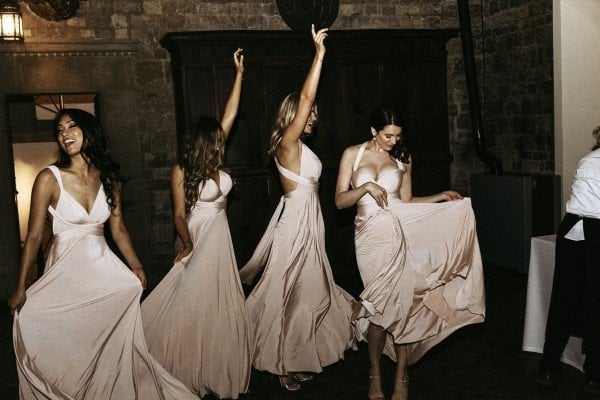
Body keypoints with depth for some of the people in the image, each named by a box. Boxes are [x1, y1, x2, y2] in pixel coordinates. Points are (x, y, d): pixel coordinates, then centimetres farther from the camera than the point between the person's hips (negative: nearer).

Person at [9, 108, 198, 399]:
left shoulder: (109, 177, 2)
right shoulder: (49, 178, -10)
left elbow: (118, 228, 8)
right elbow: (33, 236, -8)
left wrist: (136, 266, -4)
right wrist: (21, 288, -10)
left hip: (102, 265, 3)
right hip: (65, 269, -3)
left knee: (113, 342, 1)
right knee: (68, 346, 0)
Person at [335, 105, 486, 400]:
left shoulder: (402, 158, 13)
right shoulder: (353, 154, 5)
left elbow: (406, 201, 15)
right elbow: (340, 201, 1)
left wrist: (441, 197, 7)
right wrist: (366, 187, -13)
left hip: (399, 232, 2)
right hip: (370, 235, -2)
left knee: (403, 302, -4)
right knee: (381, 306, -4)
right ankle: (375, 375, 16)